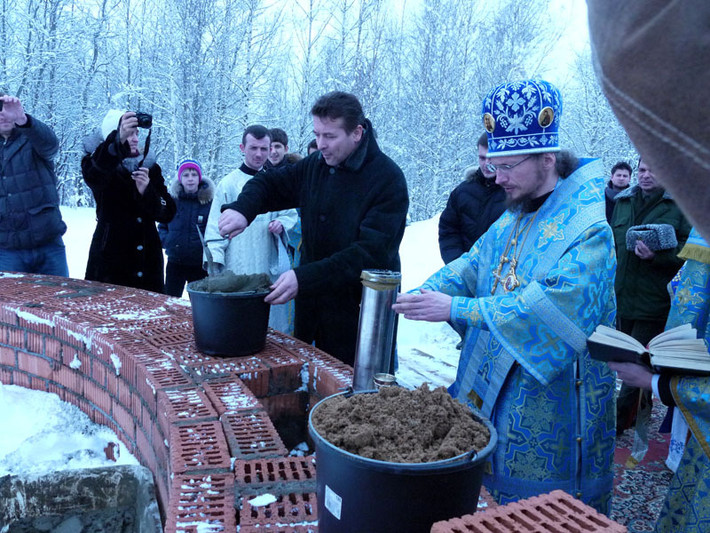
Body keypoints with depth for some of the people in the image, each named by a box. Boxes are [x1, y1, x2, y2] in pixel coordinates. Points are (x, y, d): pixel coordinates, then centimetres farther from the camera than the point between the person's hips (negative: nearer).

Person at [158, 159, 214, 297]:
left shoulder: (210, 200, -4)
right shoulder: (172, 199, 3)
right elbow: (162, 226, 15)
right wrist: (166, 240, -2)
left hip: (200, 265, -2)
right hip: (175, 263, 2)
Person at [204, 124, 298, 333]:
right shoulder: (228, 184, 1)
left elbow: (291, 214, 17)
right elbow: (216, 228, -1)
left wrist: (281, 224, -5)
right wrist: (214, 262, -12)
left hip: (273, 267, 3)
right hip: (239, 269, -3)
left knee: (275, 322, 5)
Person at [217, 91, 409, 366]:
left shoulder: (388, 179, -15)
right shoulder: (315, 164, 5)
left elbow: (371, 253, -23)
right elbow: (269, 183, 17)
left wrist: (304, 278, -31)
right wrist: (242, 209, -6)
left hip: (361, 314, -6)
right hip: (312, 307, 6)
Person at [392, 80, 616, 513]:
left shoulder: (588, 231, -20)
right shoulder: (512, 220, 8)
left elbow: (549, 306, -31)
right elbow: (470, 267, 6)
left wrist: (456, 308, -34)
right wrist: (416, 297, -11)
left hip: (550, 407, -7)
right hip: (490, 394, 7)